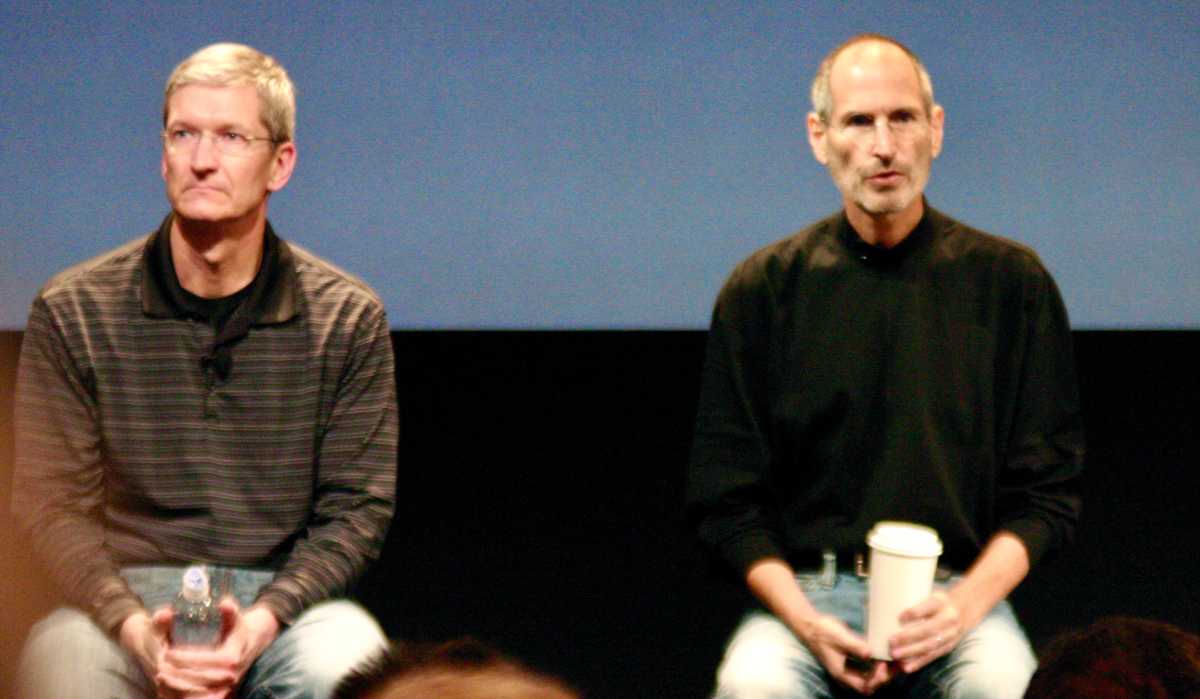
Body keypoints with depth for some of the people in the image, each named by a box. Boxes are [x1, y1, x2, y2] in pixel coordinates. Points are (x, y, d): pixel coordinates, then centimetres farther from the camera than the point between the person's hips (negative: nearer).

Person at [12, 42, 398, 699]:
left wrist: (263, 619, -16)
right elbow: (54, 504, -1)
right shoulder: (72, 312, 1)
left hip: (283, 591, 0)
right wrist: (134, 626, -19)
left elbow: (357, 509, 2)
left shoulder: (348, 318, 2)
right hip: (130, 590, 0)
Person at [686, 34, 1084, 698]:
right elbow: (725, 500, 6)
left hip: (959, 588, 0)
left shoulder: (1009, 281, 6)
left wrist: (968, 601, -10)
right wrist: (805, 621, -11)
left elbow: (1045, 493, 7)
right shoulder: (762, 291, 6)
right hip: (805, 587, 0)